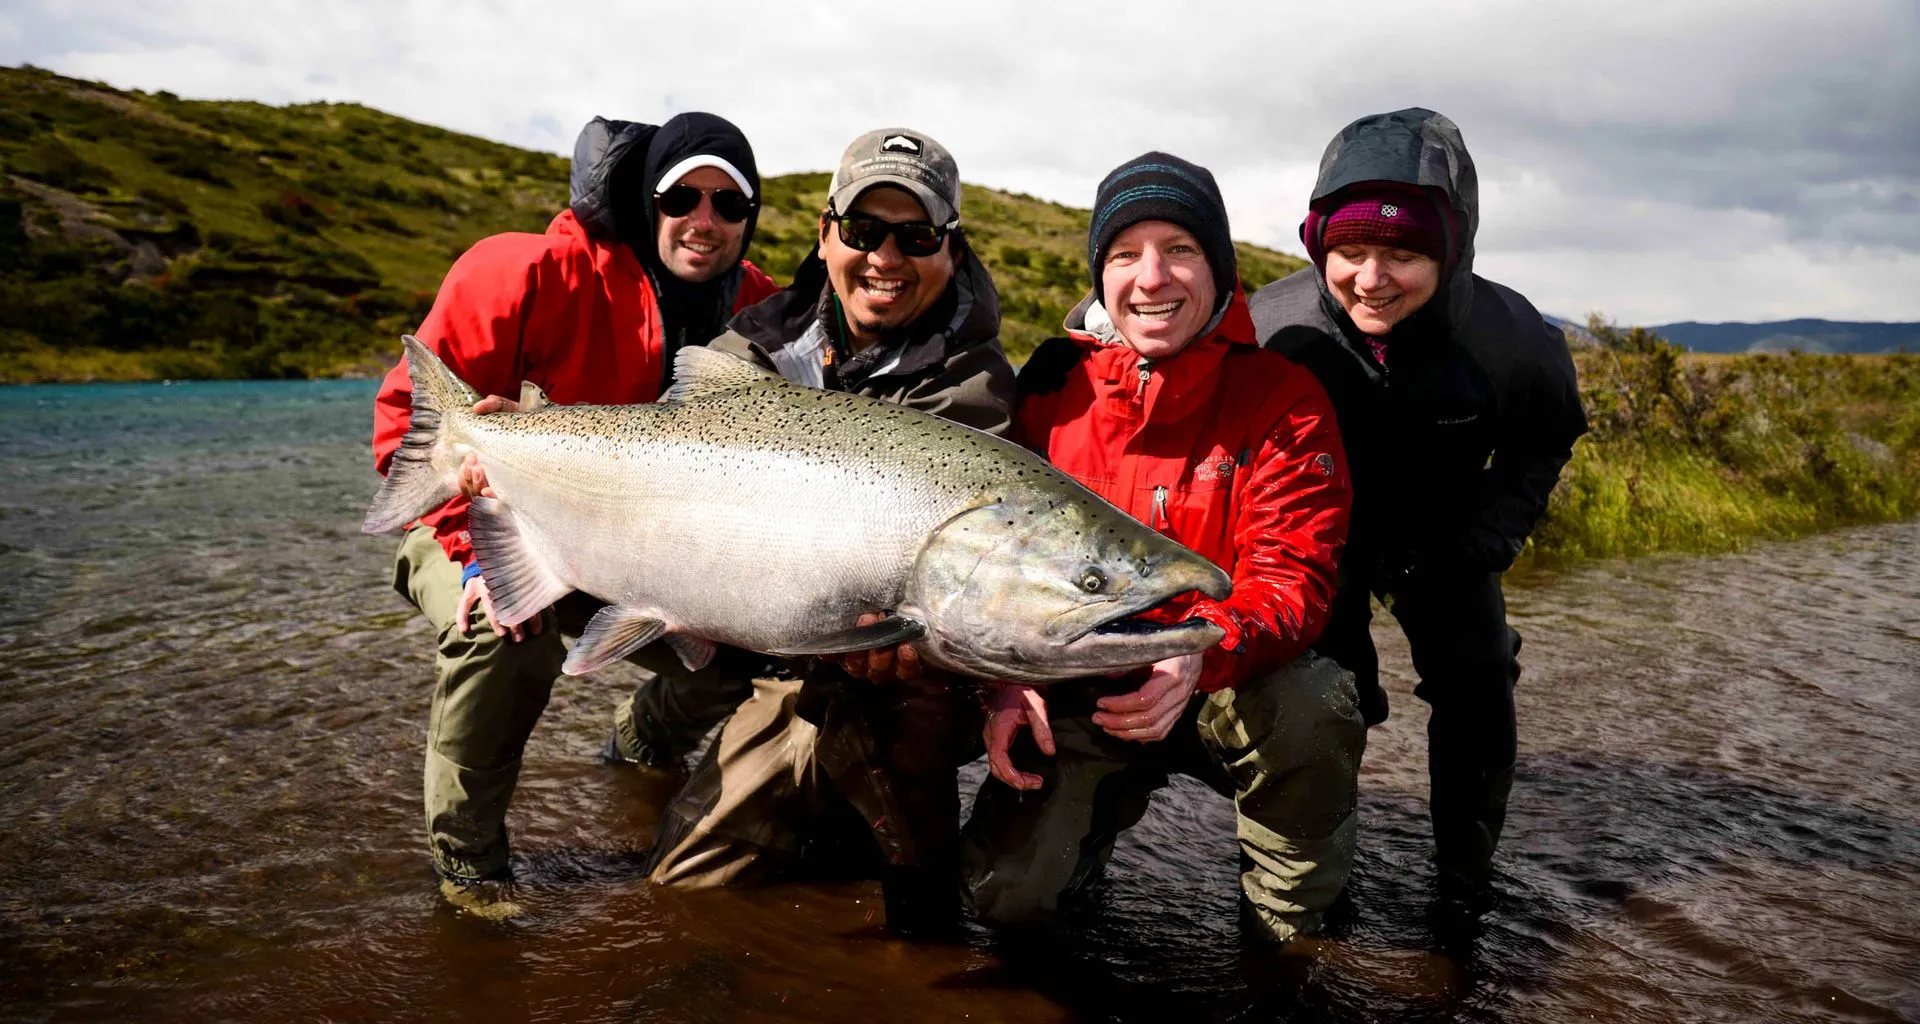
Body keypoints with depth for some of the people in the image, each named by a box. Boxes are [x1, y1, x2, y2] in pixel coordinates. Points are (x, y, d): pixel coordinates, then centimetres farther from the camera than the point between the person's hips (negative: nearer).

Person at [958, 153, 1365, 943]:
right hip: (1074, 696, 2)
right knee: (1009, 895, -13)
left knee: (1310, 712, -35)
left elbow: (1291, 577, -16)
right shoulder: (1054, 384, -2)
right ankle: (1108, 800, 23)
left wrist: (1200, 655, -38)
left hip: (1227, 684, -1)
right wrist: (1008, 673, -16)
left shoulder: (1282, 396, -9)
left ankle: (1288, 931, -5)